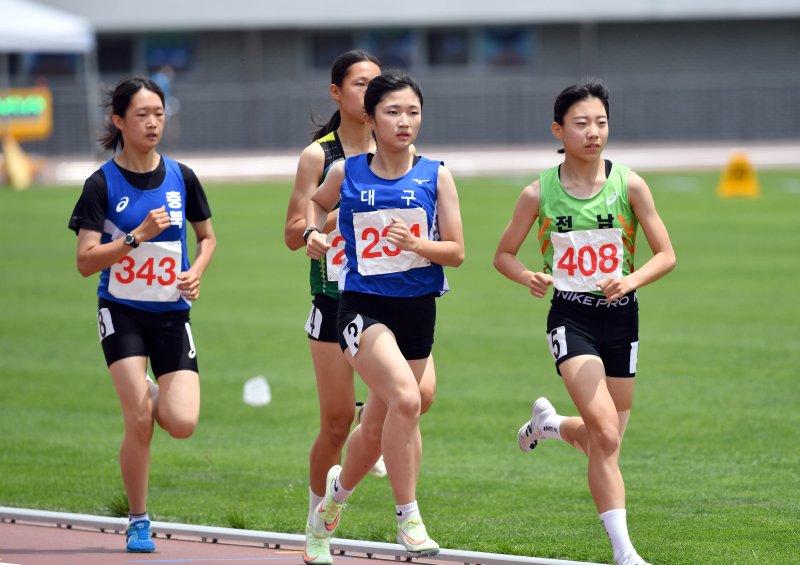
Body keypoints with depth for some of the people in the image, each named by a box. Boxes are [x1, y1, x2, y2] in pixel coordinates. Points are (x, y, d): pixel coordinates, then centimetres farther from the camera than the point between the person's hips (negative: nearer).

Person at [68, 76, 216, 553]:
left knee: (183, 423, -12)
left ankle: (153, 398, 25)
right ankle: (138, 522, 3)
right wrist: (138, 235, -22)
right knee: (139, 421, -15)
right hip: (122, 311, -2)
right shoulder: (103, 184, -7)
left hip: (172, 312, 3)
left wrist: (197, 271, -3)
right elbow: (86, 262, -11)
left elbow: (208, 235, 17)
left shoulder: (181, 178, 2)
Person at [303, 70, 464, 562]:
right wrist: (314, 232, 3)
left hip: (418, 311, 3)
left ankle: (340, 486, 45)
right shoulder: (346, 174, 0)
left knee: (378, 427, 13)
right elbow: (317, 203, 23)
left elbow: (456, 253, 0)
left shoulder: (436, 176, 0)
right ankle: (408, 518, -18)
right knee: (406, 398, -27)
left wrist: (415, 244, -18)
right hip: (363, 306, -3)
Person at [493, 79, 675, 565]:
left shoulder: (629, 184, -4)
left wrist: (631, 280, -21)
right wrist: (529, 278, -14)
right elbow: (504, 255, 7)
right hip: (570, 318, -2)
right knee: (606, 434, -20)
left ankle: (549, 424, 44)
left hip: (621, 317, 2)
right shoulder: (540, 193, -4)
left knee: (604, 443, 10)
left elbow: (666, 255, -1)